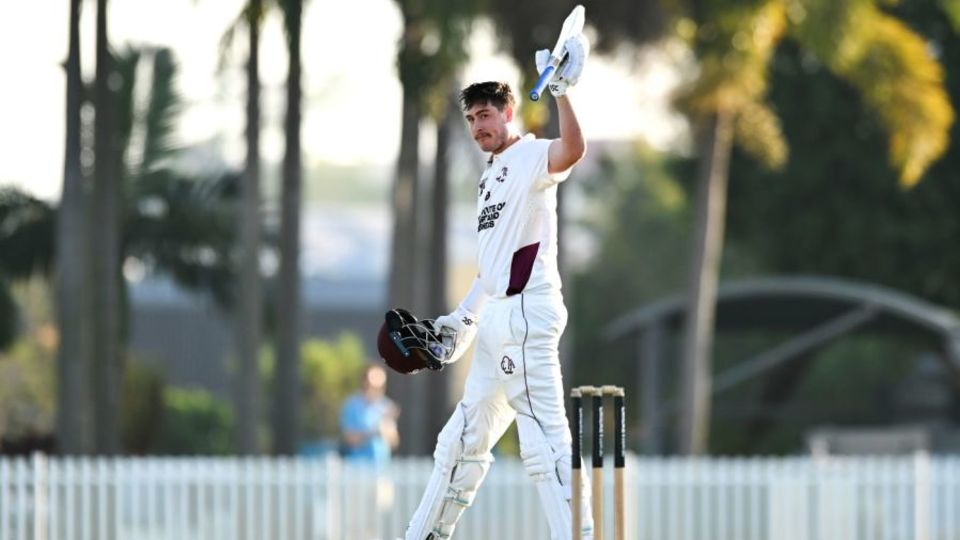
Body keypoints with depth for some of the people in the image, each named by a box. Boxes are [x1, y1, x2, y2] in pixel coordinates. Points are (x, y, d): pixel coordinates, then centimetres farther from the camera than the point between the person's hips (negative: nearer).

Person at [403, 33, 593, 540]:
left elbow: (573, 150, -32)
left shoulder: (531, 157, -7)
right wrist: (463, 316, 23)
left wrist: (561, 90, -43)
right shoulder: (491, 175, 22)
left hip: (526, 313, -10)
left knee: (545, 440, -16)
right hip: (496, 322, 10)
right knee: (463, 440, 18)